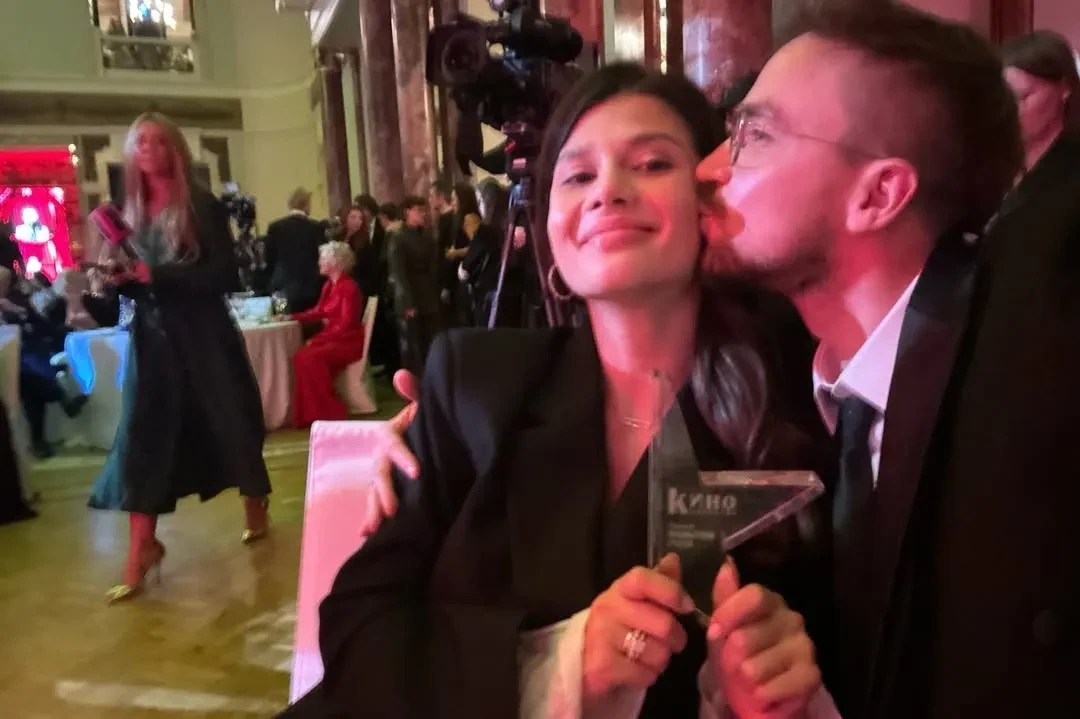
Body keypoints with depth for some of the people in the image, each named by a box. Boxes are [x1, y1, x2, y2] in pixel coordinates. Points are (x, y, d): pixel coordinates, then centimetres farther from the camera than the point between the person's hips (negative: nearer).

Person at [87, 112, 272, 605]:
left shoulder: (202, 206, -5)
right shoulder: (131, 212, 9)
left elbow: (224, 275, -14)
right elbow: (135, 284, 14)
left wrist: (157, 274, -20)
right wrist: (119, 278, -9)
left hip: (203, 334, -4)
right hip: (152, 336, 4)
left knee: (229, 424, 7)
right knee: (142, 438, -2)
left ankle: (256, 509, 30)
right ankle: (141, 548, 3)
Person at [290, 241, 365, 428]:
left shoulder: (349, 287, -16)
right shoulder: (329, 285, 10)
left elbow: (345, 324, -19)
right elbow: (318, 312, 19)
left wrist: (317, 339, -20)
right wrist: (293, 317, 11)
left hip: (349, 341, -7)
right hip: (331, 338, 8)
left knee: (312, 358, -27)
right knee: (300, 357, -17)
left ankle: (329, 412, -14)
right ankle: (312, 411, -9)